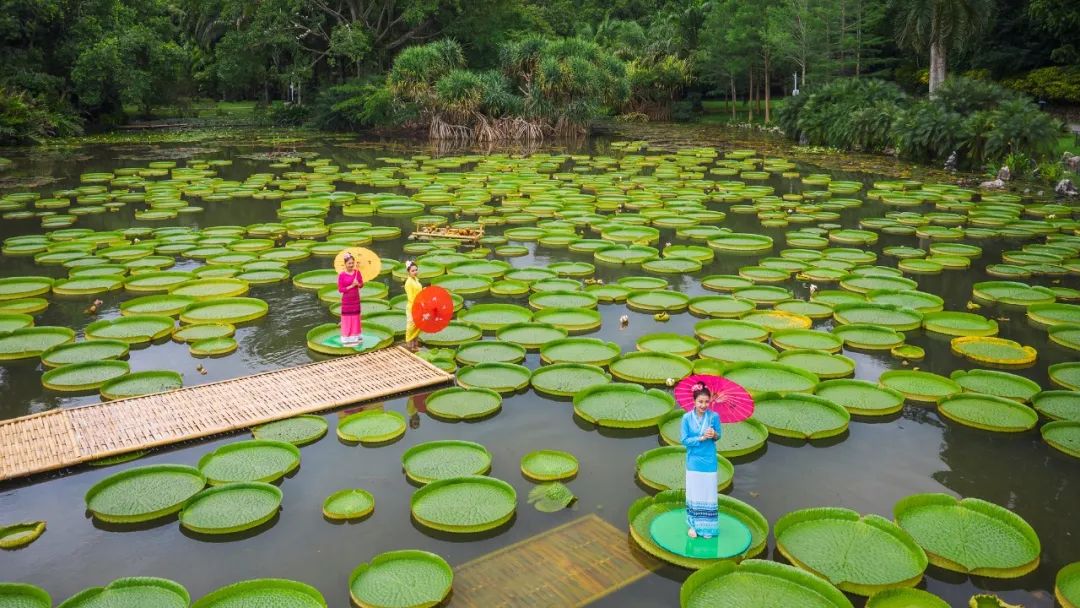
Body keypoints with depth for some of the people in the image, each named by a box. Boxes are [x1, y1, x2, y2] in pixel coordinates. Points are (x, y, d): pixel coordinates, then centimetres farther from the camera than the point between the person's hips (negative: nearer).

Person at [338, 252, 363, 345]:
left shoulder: (357, 272, -3)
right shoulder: (341, 275, -15)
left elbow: (361, 284, 4)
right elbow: (340, 289, -13)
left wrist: (357, 284, -18)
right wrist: (351, 286, -21)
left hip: (356, 299, 4)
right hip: (346, 300, -4)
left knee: (355, 318, 12)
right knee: (347, 319, 2)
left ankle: (355, 337, 23)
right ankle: (347, 339, 9)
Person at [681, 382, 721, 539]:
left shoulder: (714, 416, -9)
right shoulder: (687, 417, -9)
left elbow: (718, 436, 1)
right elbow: (684, 439, -8)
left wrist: (714, 435, -22)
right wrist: (701, 438, -19)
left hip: (709, 461, 0)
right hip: (693, 461, 0)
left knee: (708, 494, 7)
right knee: (694, 493, 9)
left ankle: (707, 526, 19)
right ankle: (693, 525, 20)